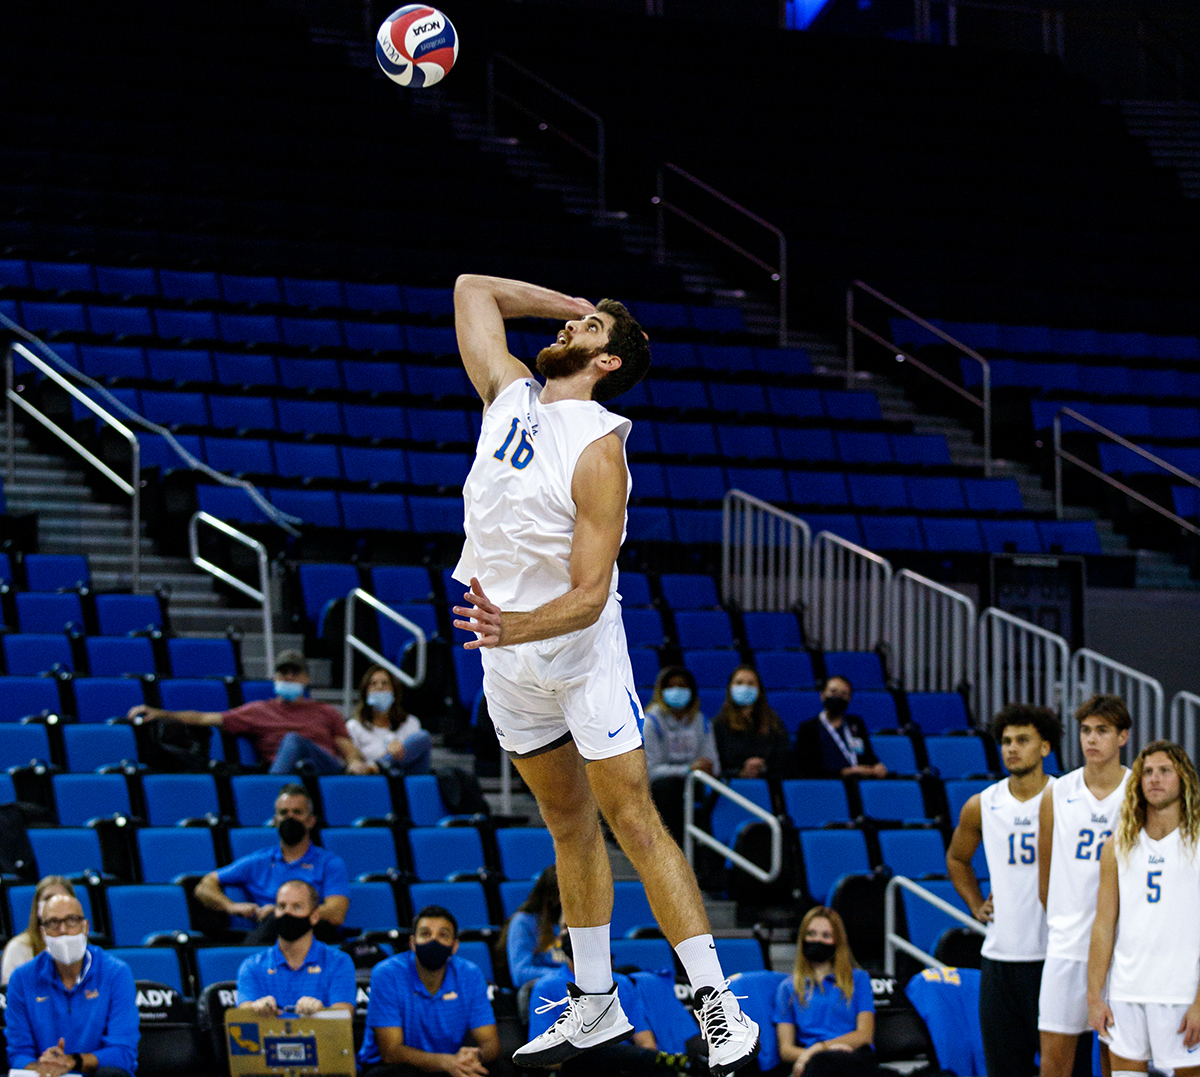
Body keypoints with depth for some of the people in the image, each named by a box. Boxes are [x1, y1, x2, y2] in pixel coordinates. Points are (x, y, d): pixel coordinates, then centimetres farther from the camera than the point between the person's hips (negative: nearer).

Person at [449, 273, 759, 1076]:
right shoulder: (510, 394, 0)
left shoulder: (598, 451, -20)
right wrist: (578, 304, 5)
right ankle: (596, 1007, 19)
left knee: (632, 820, -9)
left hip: (580, 649, -7)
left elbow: (590, 595, -25)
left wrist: (515, 629, -41)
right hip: (505, 645, 7)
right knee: (569, 823, 13)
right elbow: (474, 289, 12)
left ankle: (720, 1009, -8)